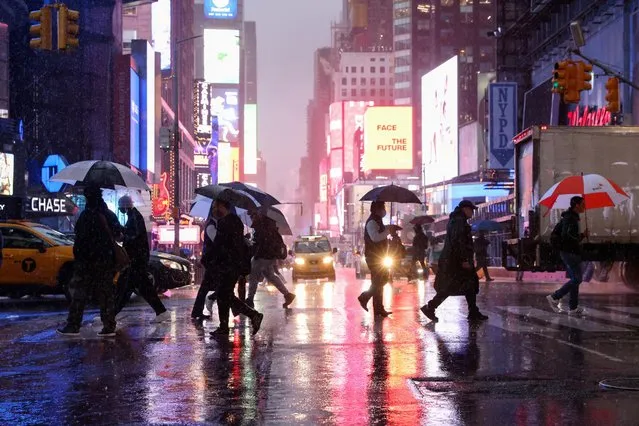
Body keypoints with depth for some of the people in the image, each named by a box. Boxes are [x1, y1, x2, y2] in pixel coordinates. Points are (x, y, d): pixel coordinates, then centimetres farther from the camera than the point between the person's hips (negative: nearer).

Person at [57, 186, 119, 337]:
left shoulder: (87, 215, -13)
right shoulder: (110, 216, 9)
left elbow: (81, 239, -16)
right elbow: (116, 233, 14)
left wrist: (78, 256, -10)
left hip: (88, 262, -7)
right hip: (107, 261, 7)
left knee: (79, 293, 0)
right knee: (106, 293, 7)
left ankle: (73, 326, 0)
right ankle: (109, 326, 5)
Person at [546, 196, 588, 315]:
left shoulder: (567, 217, 17)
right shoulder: (572, 218, -15)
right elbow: (572, 234, -31)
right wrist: (583, 235, -12)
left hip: (566, 251, 10)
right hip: (570, 252, -10)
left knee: (575, 279, 11)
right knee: (577, 279, -7)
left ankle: (573, 307, 11)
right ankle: (555, 297, -5)